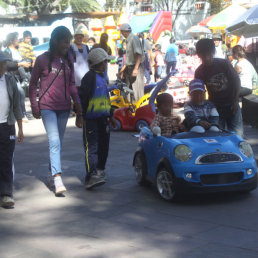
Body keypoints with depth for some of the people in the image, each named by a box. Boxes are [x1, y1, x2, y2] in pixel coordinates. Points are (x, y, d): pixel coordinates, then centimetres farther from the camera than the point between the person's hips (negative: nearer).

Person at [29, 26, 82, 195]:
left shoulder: (68, 60, 8)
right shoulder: (43, 59, -5)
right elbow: (33, 84, 2)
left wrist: (78, 106, 7)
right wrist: (34, 106, -1)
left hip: (64, 108, 5)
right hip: (47, 107, -5)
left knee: (58, 142, 12)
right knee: (55, 142, -15)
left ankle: (51, 173, 29)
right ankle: (58, 181, -22)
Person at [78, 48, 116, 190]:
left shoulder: (103, 77, 18)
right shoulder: (90, 77, -11)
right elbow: (82, 97, -15)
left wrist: (110, 115, 27)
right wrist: (81, 115, -17)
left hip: (102, 118, 9)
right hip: (90, 118, -9)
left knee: (103, 145, 12)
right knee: (91, 146, -12)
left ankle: (99, 170, 27)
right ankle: (91, 176, -18)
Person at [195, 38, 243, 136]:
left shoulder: (224, 63, -11)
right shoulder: (199, 72, -6)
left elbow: (236, 80, -3)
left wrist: (235, 101, -6)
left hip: (231, 104, -1)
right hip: (215, 106, 1)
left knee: (237, 133, -1)